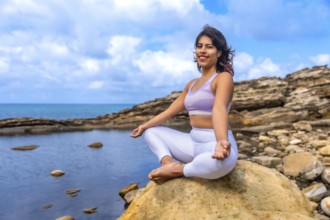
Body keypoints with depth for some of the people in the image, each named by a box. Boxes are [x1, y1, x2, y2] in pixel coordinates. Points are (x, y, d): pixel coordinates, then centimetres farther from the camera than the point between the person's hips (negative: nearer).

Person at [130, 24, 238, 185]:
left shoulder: (223, 78, -8)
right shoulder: (192, 84, 16)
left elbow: (219, 109, -28)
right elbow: (171, 110, 20)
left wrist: (222, 141, -45)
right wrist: (145, 125, 20)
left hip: (214, 143, -7)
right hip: (193, 142, 8)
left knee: (221, 160, -43)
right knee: (151, 132, 9)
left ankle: (178, 171, -16)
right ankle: (168, 162, -19)